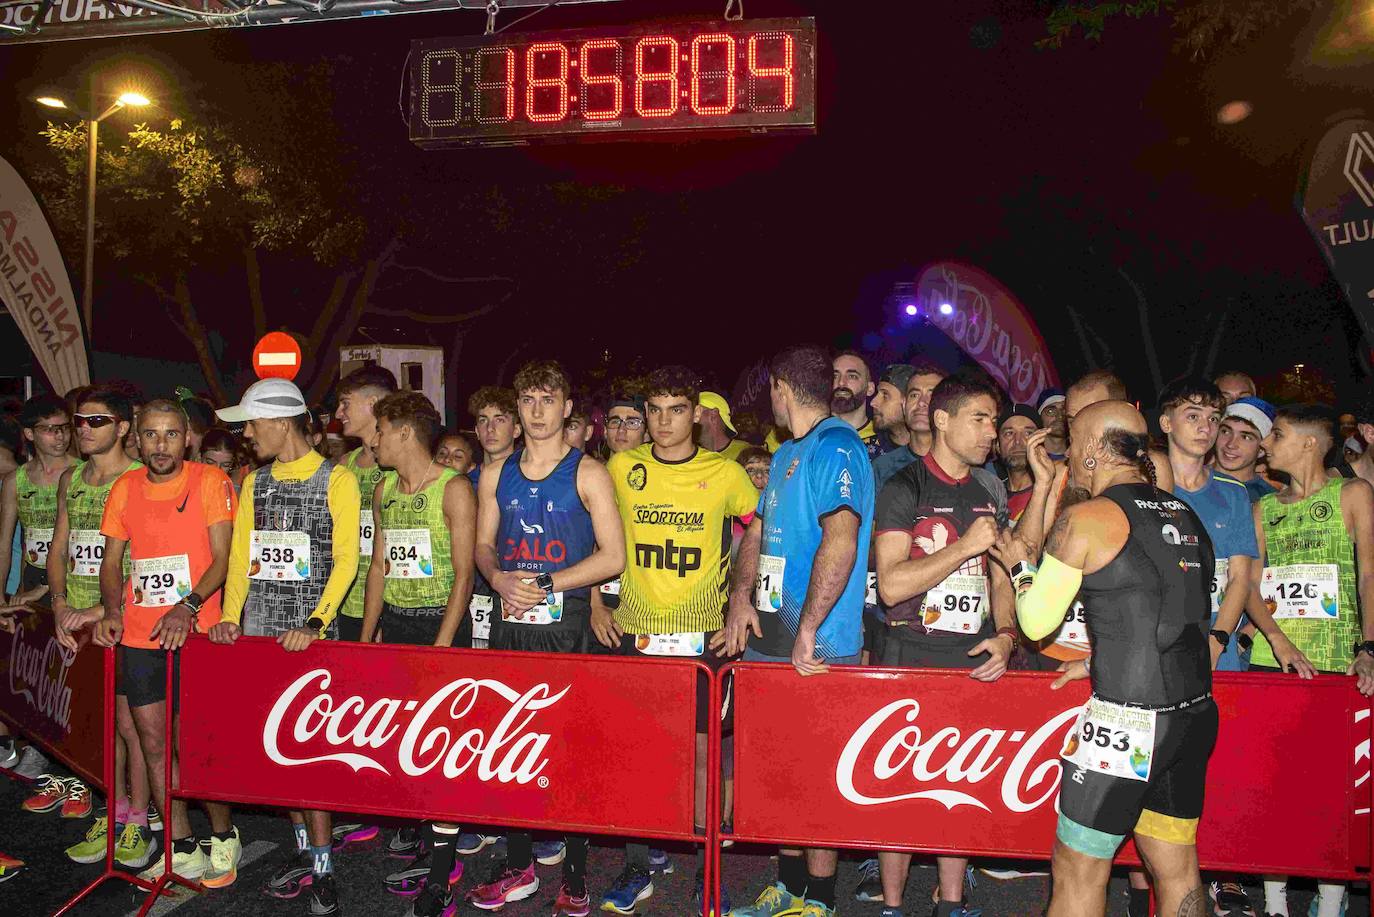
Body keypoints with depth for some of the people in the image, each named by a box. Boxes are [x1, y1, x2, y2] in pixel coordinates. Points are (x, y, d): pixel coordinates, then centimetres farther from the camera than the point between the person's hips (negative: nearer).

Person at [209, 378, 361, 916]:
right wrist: (230, 617, -1)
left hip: (310, 634, -5)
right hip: (257, 633, 5)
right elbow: (240, 557, 13)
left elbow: (345, 561, -10)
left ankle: (322, 867, 4)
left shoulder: (336, 481, -3)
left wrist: (314, 624, -20)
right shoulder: (254, 483, 14)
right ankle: (304, 848, 20)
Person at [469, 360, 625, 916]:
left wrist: (546, 585, -13)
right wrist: (499, 578, -7)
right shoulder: (496, 474, 11)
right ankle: (519, 865, 22)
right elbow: (484, 545, 15)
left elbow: (613, 556, -7)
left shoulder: (587, 473, -2)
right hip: (508, 625, 4)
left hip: (565, 626, -4)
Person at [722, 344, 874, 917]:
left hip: (817, 650, -9)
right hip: (769, 642, 9)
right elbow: (758, 532, 20)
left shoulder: (836, 447, -14)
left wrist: (807, 631, -25)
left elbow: (840, 539, -25)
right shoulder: (787, 454, 17)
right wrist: (742, 597, 3)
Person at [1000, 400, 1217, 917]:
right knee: (1178, 872, 17)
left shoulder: (1084, 520, -11)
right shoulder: (1185, 515, 9)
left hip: (1127, 719, -7)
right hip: (1195, 716, 8)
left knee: (1077, 873, 5)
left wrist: (1020, 567, 12)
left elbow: (1036, 622, -5)